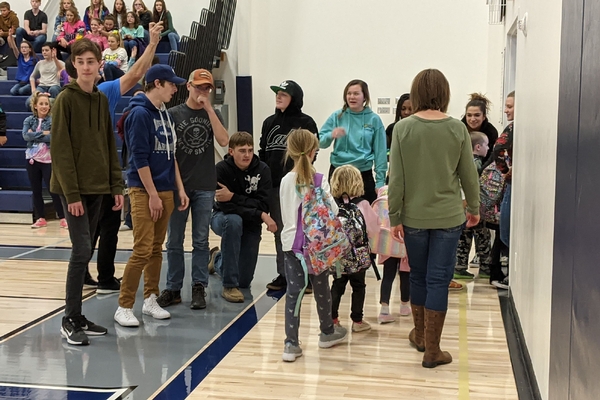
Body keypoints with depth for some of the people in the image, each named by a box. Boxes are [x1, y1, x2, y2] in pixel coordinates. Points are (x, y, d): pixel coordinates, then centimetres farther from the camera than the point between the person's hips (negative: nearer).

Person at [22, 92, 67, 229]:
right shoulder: (29, 120, 5)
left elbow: (54, 138, -18)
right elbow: (25, 136, -11)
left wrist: (34, 135, -12)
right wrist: (43, 133, -15)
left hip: (48, 160, -3)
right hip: (32, 159, 4)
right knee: (36, 191, 9)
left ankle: (62, 218, 3)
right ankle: (41, 218, 19)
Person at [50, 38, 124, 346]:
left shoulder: (102, 100, 12)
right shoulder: (65, 99, -8)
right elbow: (60, 150, -13)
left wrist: (116, 186, 7)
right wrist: (72, 193, -17)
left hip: (96, 187, 6)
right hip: (73, 189, -6)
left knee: (85, 252, 9)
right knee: (82, 251, -9)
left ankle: (78, 318, 18)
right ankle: (70, 319, 2)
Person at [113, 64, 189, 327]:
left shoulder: (165, 114, 14)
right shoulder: (140, 113, -11)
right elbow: (139, 158, -16)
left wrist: (179, 189, 12)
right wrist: (152, 195, -16)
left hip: (165, 191, 8)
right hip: (144, 191, -8)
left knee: (157, 249, 11)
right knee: (142, 251, -9)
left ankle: (150, 300, 21)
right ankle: (124, 307, 0)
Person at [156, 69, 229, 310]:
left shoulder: (212, 114, 9)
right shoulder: (174, 114, 3)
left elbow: (223, 140, -9)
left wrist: (208, 108, -11)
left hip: (205, 186, 1)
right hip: (178, 184, -1)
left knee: (201, 240, 4)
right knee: (174, 241, 4)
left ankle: (199, 288, 10)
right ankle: (173, 288, 12)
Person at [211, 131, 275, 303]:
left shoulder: (262, 170, -16)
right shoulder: (221, 169, -21)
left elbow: (263, 205, -22)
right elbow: (225, 205, -26)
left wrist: (233, 197, -33)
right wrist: (261, 215, -33)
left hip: (250, 224, 3)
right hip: (224, 217, -2)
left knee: (244, 280, 0)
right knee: (234, 221, -41)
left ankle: (220, 259, 38)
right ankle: (229, 286, -30)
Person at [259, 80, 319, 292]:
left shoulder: (306, 122, -4)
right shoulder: (269, 123, 11)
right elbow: (263, 153, 14)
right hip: (273, 185, 5)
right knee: (280, 230, 10)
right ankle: (283, 273, 18)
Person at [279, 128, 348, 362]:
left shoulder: (286, 181, 0)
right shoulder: (319, 180, -9)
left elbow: (284, 215, 7)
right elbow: (332, 211, -11)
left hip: (291, 243, 2)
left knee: (293, 292, 3)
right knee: (321, 288, 15)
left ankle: (291, 344, 0)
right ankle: (327, 332, 34)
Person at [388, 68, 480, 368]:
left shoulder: (403, 128, -6)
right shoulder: (457, 129, -5)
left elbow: (396, 178, -7)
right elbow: (469, 175, 2)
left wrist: (394, 217, 0)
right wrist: (474, 208, 17)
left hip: (414, 217, 1)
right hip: (449, 217, 0)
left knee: (418, 276, 17)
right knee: (438, 280, 4)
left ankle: (420, 335, 34)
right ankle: (432, 350, 9)